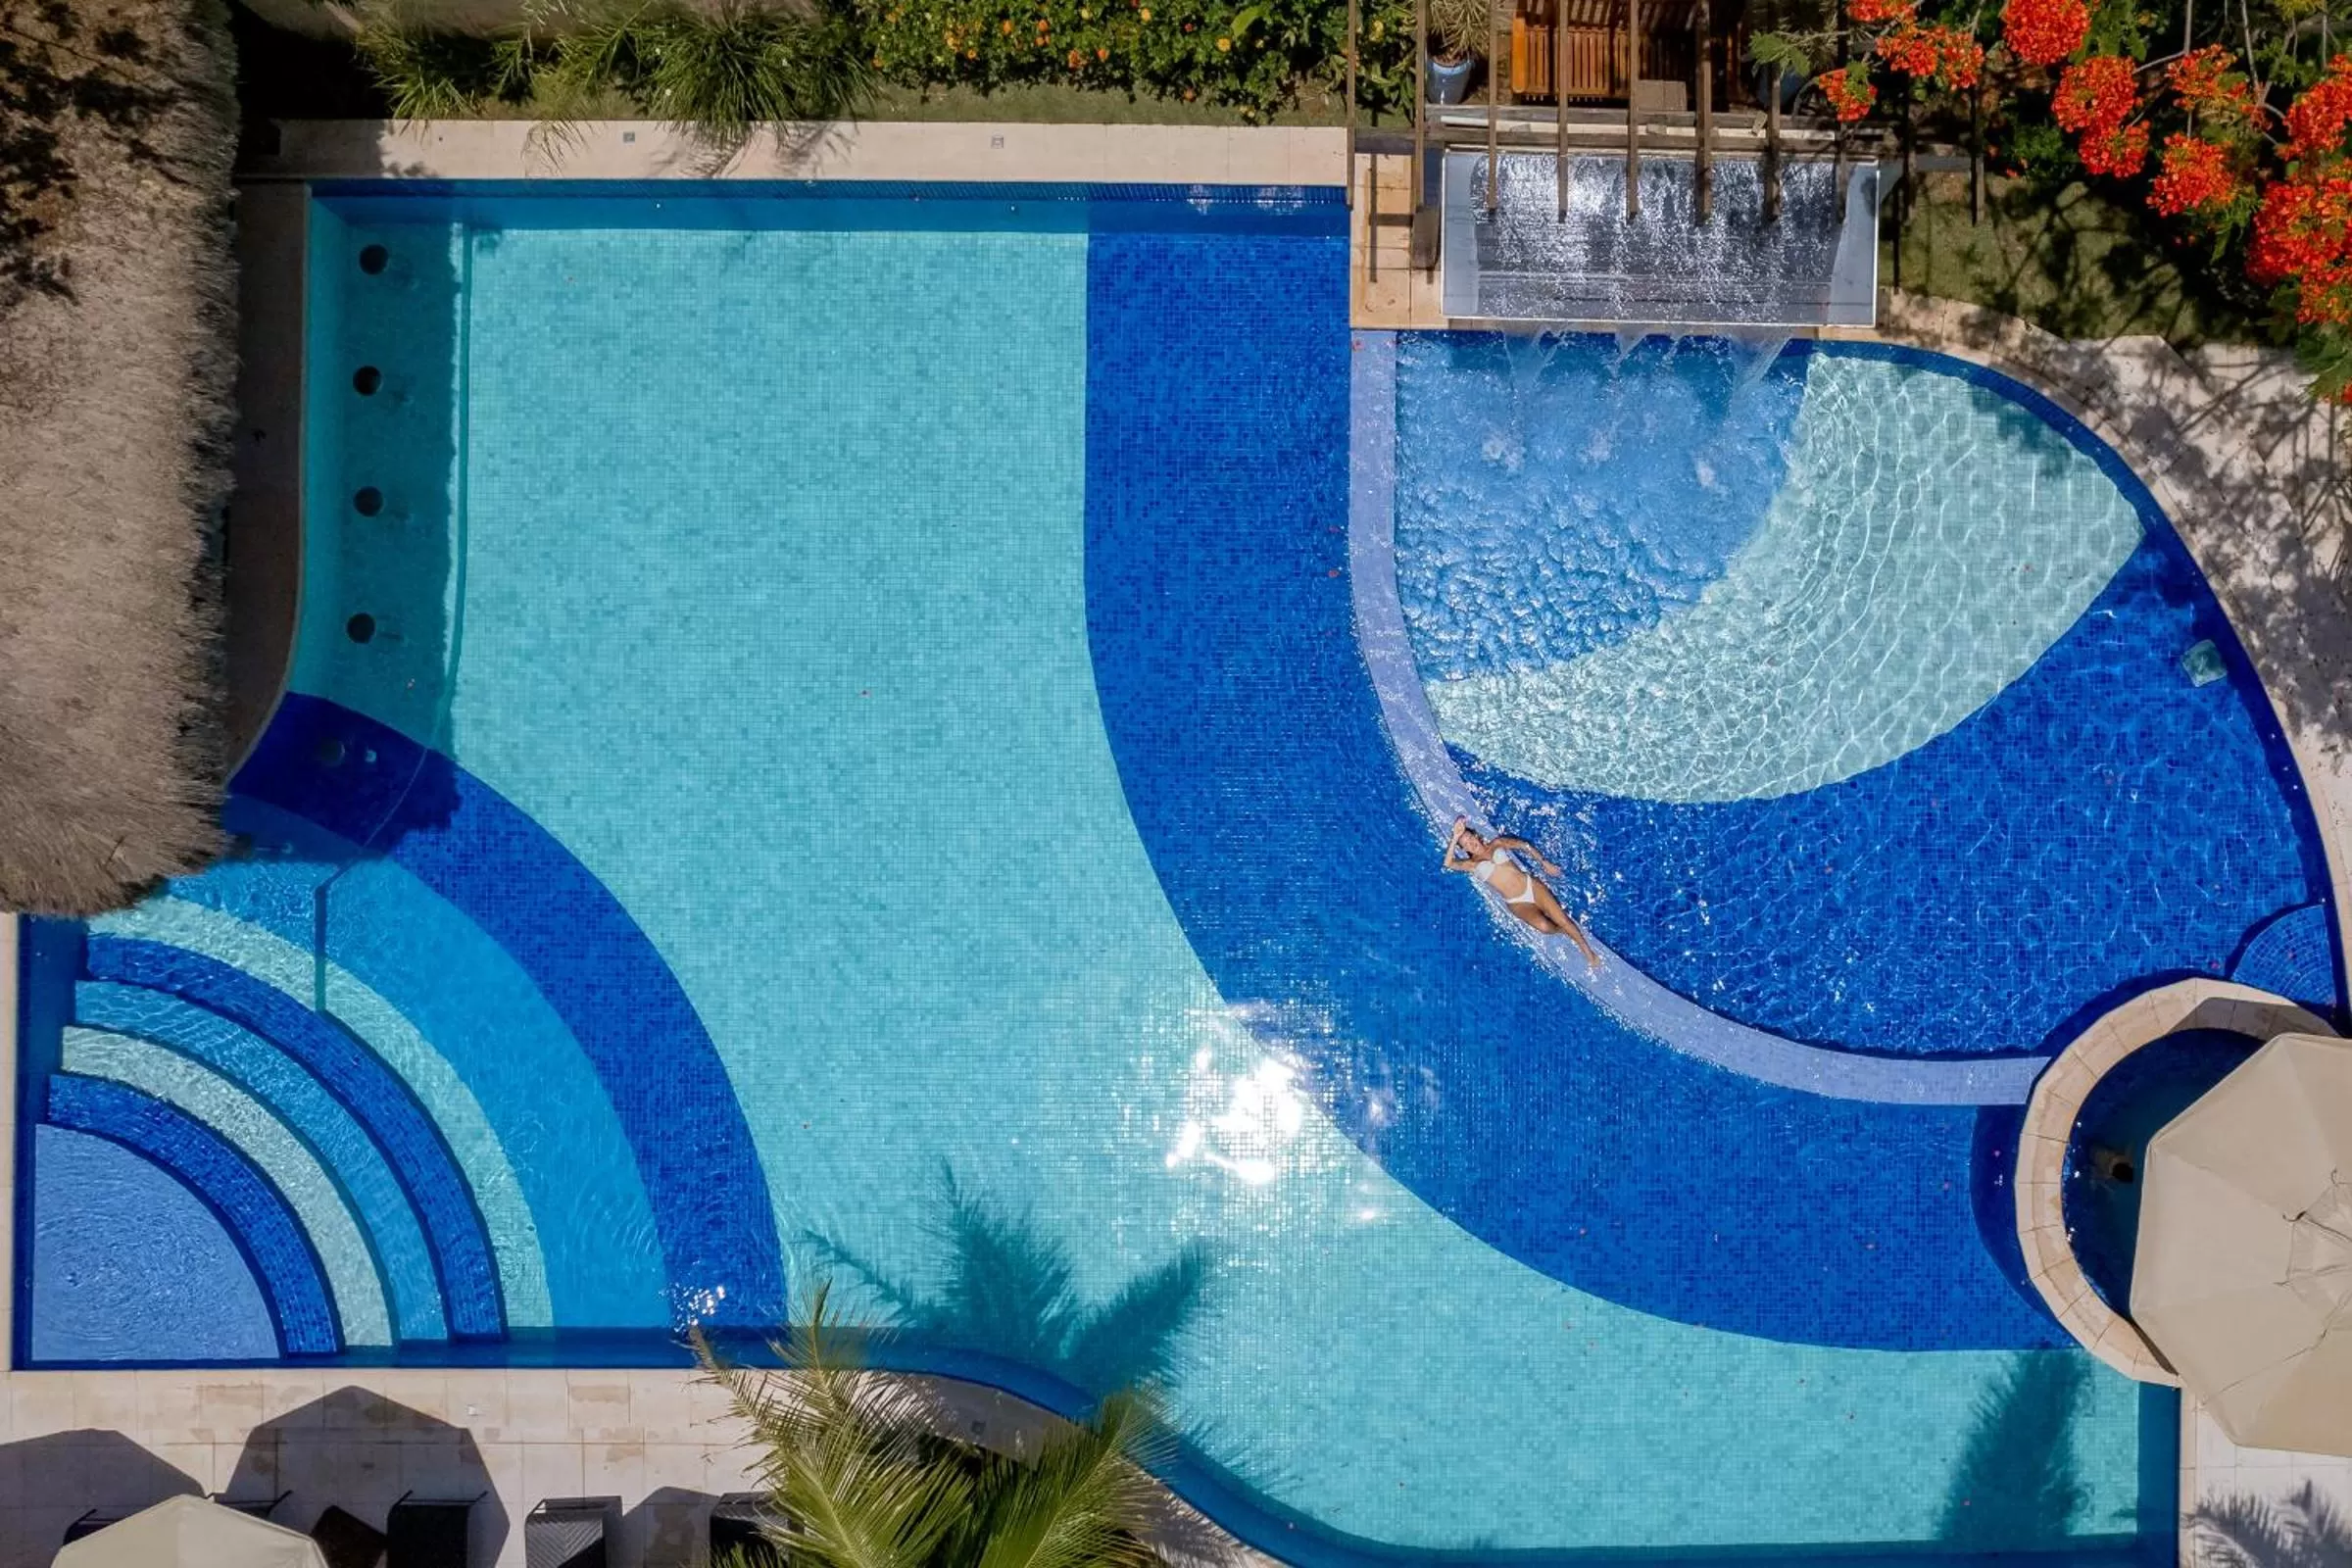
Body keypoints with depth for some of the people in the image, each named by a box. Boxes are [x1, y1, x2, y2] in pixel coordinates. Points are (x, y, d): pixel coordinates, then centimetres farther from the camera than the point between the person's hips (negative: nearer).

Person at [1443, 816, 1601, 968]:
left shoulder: (1497, 843, 8)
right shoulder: (1471, 864, 0)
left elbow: (1525, 846, 16)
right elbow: (1448, 864, -19)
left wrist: (1544, 863, 12)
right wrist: (1455, 837, -24)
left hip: (1531, 886, 2)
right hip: (1517, 903, -2)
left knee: (1562, 919, -9)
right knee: (1543, 926, -26)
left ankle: (1588, 951, 6)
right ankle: (1561, 930, 8)